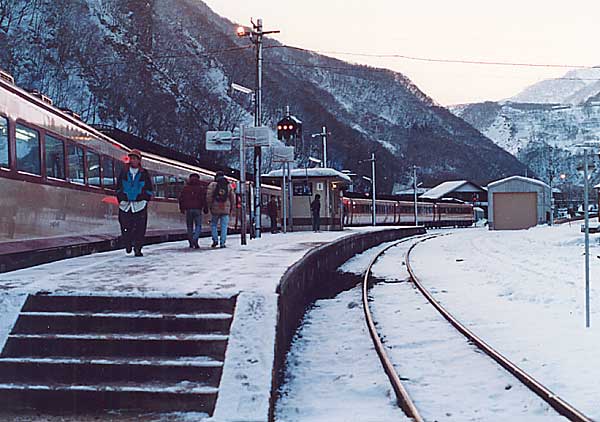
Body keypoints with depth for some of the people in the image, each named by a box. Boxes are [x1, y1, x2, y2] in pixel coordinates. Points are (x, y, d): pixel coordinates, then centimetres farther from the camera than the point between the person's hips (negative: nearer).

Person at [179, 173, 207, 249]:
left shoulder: (186, 187, 7)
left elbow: (181, 198, 7)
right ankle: (195, 239, -22)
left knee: (190, 226, 11)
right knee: (198, 226, 2)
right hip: (197, 209, -2)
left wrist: (182, 208, 17)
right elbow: (204, 199, -7)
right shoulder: (201, 187, 0)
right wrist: (205, 209, 2)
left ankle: (191, 243, 9)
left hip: (188, 209, 2)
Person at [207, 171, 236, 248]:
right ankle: (222, 243, -2)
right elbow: (232, 198, 8)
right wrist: (232, 208, 16)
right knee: (224, 226, 3)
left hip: (215, 209, -1)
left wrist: (209, 206, 0)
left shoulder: (212, 184, -1)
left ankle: (215, 240, -1)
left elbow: (209, 196, -9)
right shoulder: (228, 186, 7)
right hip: (226, 209, 1)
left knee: (213, 225, 14)